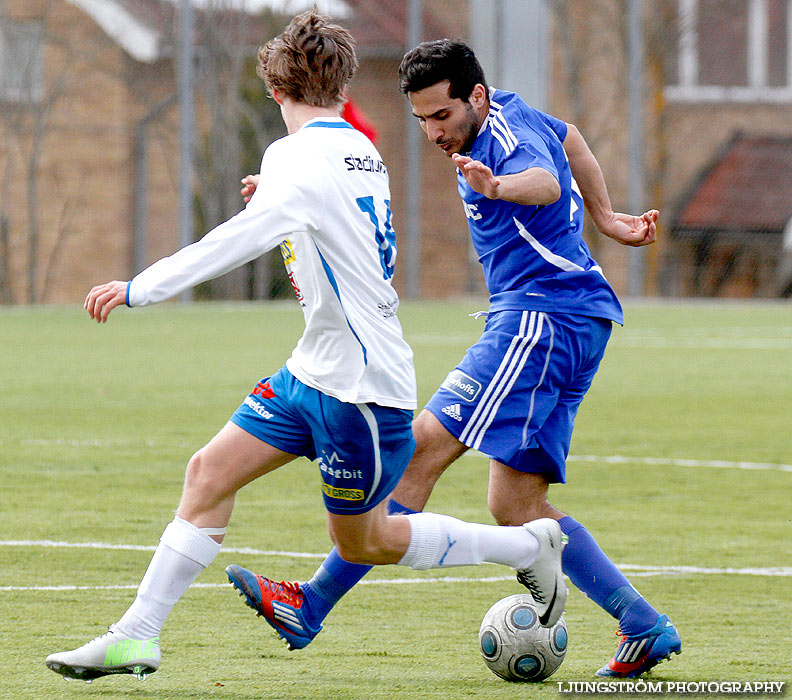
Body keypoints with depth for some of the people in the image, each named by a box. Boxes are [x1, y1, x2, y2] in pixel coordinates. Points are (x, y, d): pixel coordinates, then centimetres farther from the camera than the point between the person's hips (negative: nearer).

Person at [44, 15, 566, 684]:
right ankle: (138, 635, 2)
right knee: (210, 472, 2)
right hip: (315, 370, 9)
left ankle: (530, 545, 20)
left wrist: (138, 288, -32)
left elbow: (237, 242, -32)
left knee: (361, 541, 7)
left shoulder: (302, 160, -20)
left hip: (361, 385, -9)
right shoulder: (362, 152, 7)